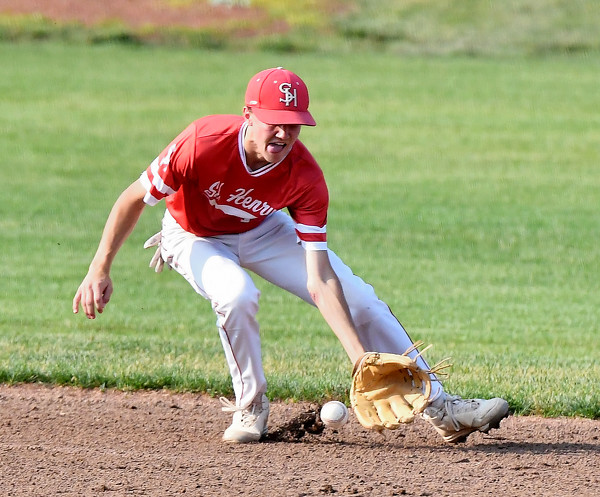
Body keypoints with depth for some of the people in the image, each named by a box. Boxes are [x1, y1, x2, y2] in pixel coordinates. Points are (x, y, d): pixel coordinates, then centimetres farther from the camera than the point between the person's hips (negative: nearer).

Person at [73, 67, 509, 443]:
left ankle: (440, 408, 5)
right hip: (195, 237, -3)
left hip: (261, 232, 3)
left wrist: (361, 358, -39)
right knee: (237, 293, -35)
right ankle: (251, 408, -10)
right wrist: (99, 271, -25)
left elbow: (319, 278, -30)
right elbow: (134, 199, -23)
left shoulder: (305, 179, -29)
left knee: (358, 299, -5)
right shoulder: (203, 143, -38)